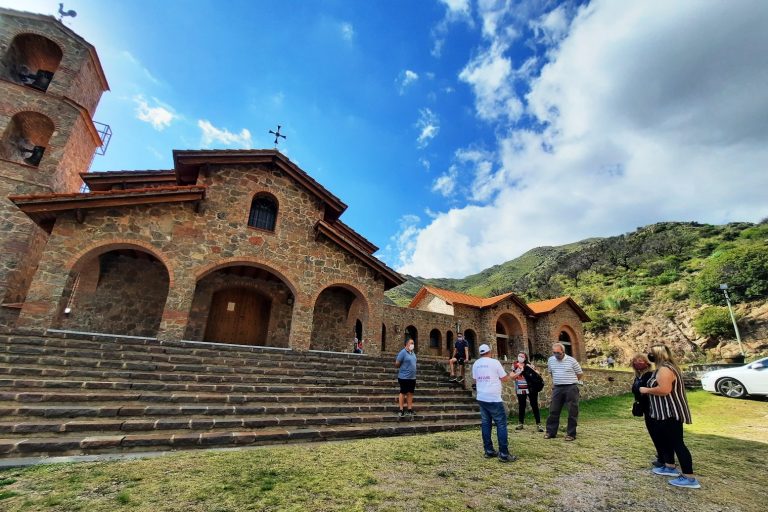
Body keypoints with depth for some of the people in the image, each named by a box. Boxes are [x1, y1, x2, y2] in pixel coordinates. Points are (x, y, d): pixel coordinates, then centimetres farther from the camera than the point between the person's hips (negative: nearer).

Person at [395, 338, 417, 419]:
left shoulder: (413, 353, 9)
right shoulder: (403, 352, -15)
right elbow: (397, 364, -14)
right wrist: (404, 368, -1)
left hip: (412, 377, 7)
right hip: (404, 377, -7)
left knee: (410, 393, 12)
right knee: (403, 393, 4)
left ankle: (409, 410, 21)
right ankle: (401, 410, 13)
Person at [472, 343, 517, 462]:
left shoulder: (475, 364, 7)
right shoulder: (494, 362, -9)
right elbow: (504, 378, -1)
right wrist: (510, 376, 19)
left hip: (481, 398, 6)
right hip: (493, 398, -6)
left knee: (485, 423, 11)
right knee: (501, 424, 1)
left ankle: (489, 451, 15)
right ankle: (504, 454, 0)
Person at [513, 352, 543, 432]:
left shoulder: (529, 365, -5)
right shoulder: (515, 365, 2)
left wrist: (532, 369, -24)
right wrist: (520, 371, -15)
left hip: (530, 389, -2)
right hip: (520, 389, 2)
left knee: (534, 406, 1)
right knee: (521, 406, 10)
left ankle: (538, 424, 7)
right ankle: (520, 423, 20)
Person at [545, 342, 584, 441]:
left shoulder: (571, 360, -8)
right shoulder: (550, 360, 5)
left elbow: (580, 374, 2)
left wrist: (570, 381, 4)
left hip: (571, 388, -4)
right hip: (557, 388, 4)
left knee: (572, 412, 5)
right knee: (553, 410, 8)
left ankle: (571, 434, 17)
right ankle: (551, 432, 17)